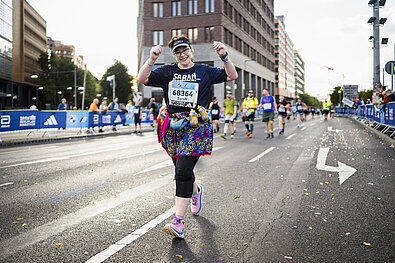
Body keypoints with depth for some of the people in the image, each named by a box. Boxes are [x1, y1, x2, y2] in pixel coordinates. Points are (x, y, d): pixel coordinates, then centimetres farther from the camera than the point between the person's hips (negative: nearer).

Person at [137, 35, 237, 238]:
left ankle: (178, 222, -13)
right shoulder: (167, 72, 12)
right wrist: (151, 60, -15)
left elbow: (232, 76, 6)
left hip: (195, 127, -4)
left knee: (183, 171, -15)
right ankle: (195, 191, 49)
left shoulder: (204, 71, 10)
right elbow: (142, 79, 0)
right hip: (173, 127, 4)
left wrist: (224, 56, -9)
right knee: (182, 170, 14)